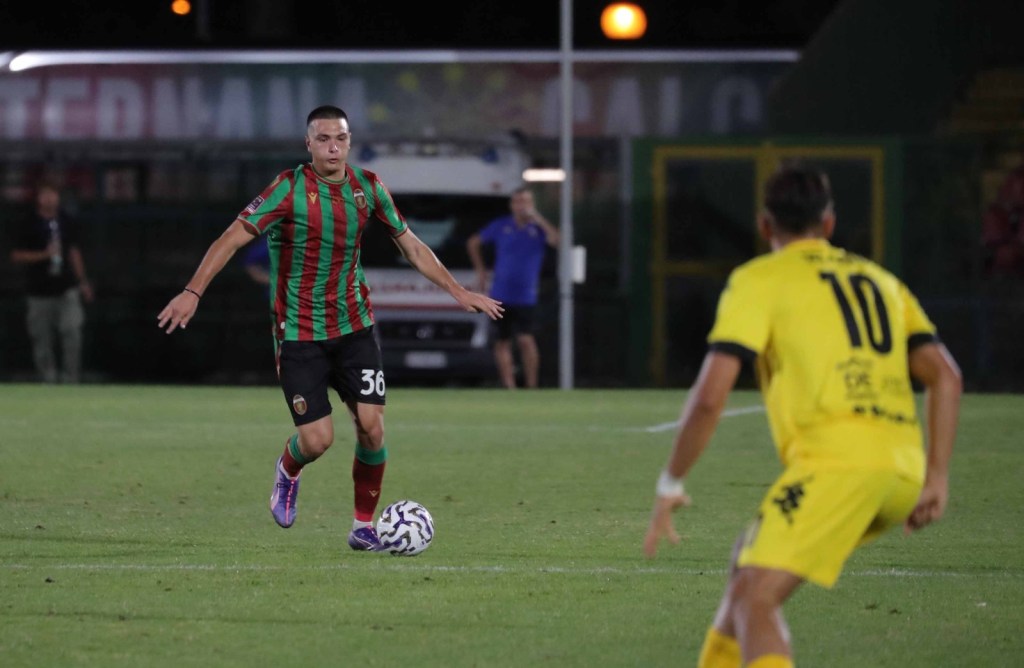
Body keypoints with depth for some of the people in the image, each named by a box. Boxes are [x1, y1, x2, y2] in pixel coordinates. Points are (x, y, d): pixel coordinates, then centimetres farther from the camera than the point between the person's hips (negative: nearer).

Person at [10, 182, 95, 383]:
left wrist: (82, 281, 19)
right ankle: (48, 380, 11)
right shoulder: (30, 225, -4)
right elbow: (16, 256, -6)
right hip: (40, 291, -2)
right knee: (42, 339, 2)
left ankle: (71, 379, -3)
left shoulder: (66, 222, 8)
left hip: (66, 289, 2)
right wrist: (44, 254, -17)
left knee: (72, 333, -9)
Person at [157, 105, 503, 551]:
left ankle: (364, 527, 11)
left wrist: (456, 291, 10)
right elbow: (234, 237, -17)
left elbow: (410, 244, 12)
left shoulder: (367, 187, 0)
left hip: (354, 326, 4)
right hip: (299, 333, -4)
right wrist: (193, 292, -26)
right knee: (317, 439, -9)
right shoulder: (291, 188, -14)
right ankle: (288, 471, 28)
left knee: (371, 425, -7)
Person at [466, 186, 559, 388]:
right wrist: (481, 271, 13)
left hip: (526, 297, -2)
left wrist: (537, 218, -21)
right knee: (502, 342, 4)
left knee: (526, 340, -14)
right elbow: (473, 243, 19)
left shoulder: (538, 228, 2)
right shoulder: (500, 226, 6)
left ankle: (531, 386, -9)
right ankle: (509, 387, 10)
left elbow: (555, 239, -20)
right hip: (501, 296, 3)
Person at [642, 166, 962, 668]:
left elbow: (710, 396, -2)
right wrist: (937, 476, 14)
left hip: (835, 460, -7)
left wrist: (670, 485, 8)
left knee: (753, 599, -12)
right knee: (750, 562, 25)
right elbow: (945, 376, 14)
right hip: (903, 471, 7)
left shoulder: (758, 280, 8)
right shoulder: (880, 280, 25)